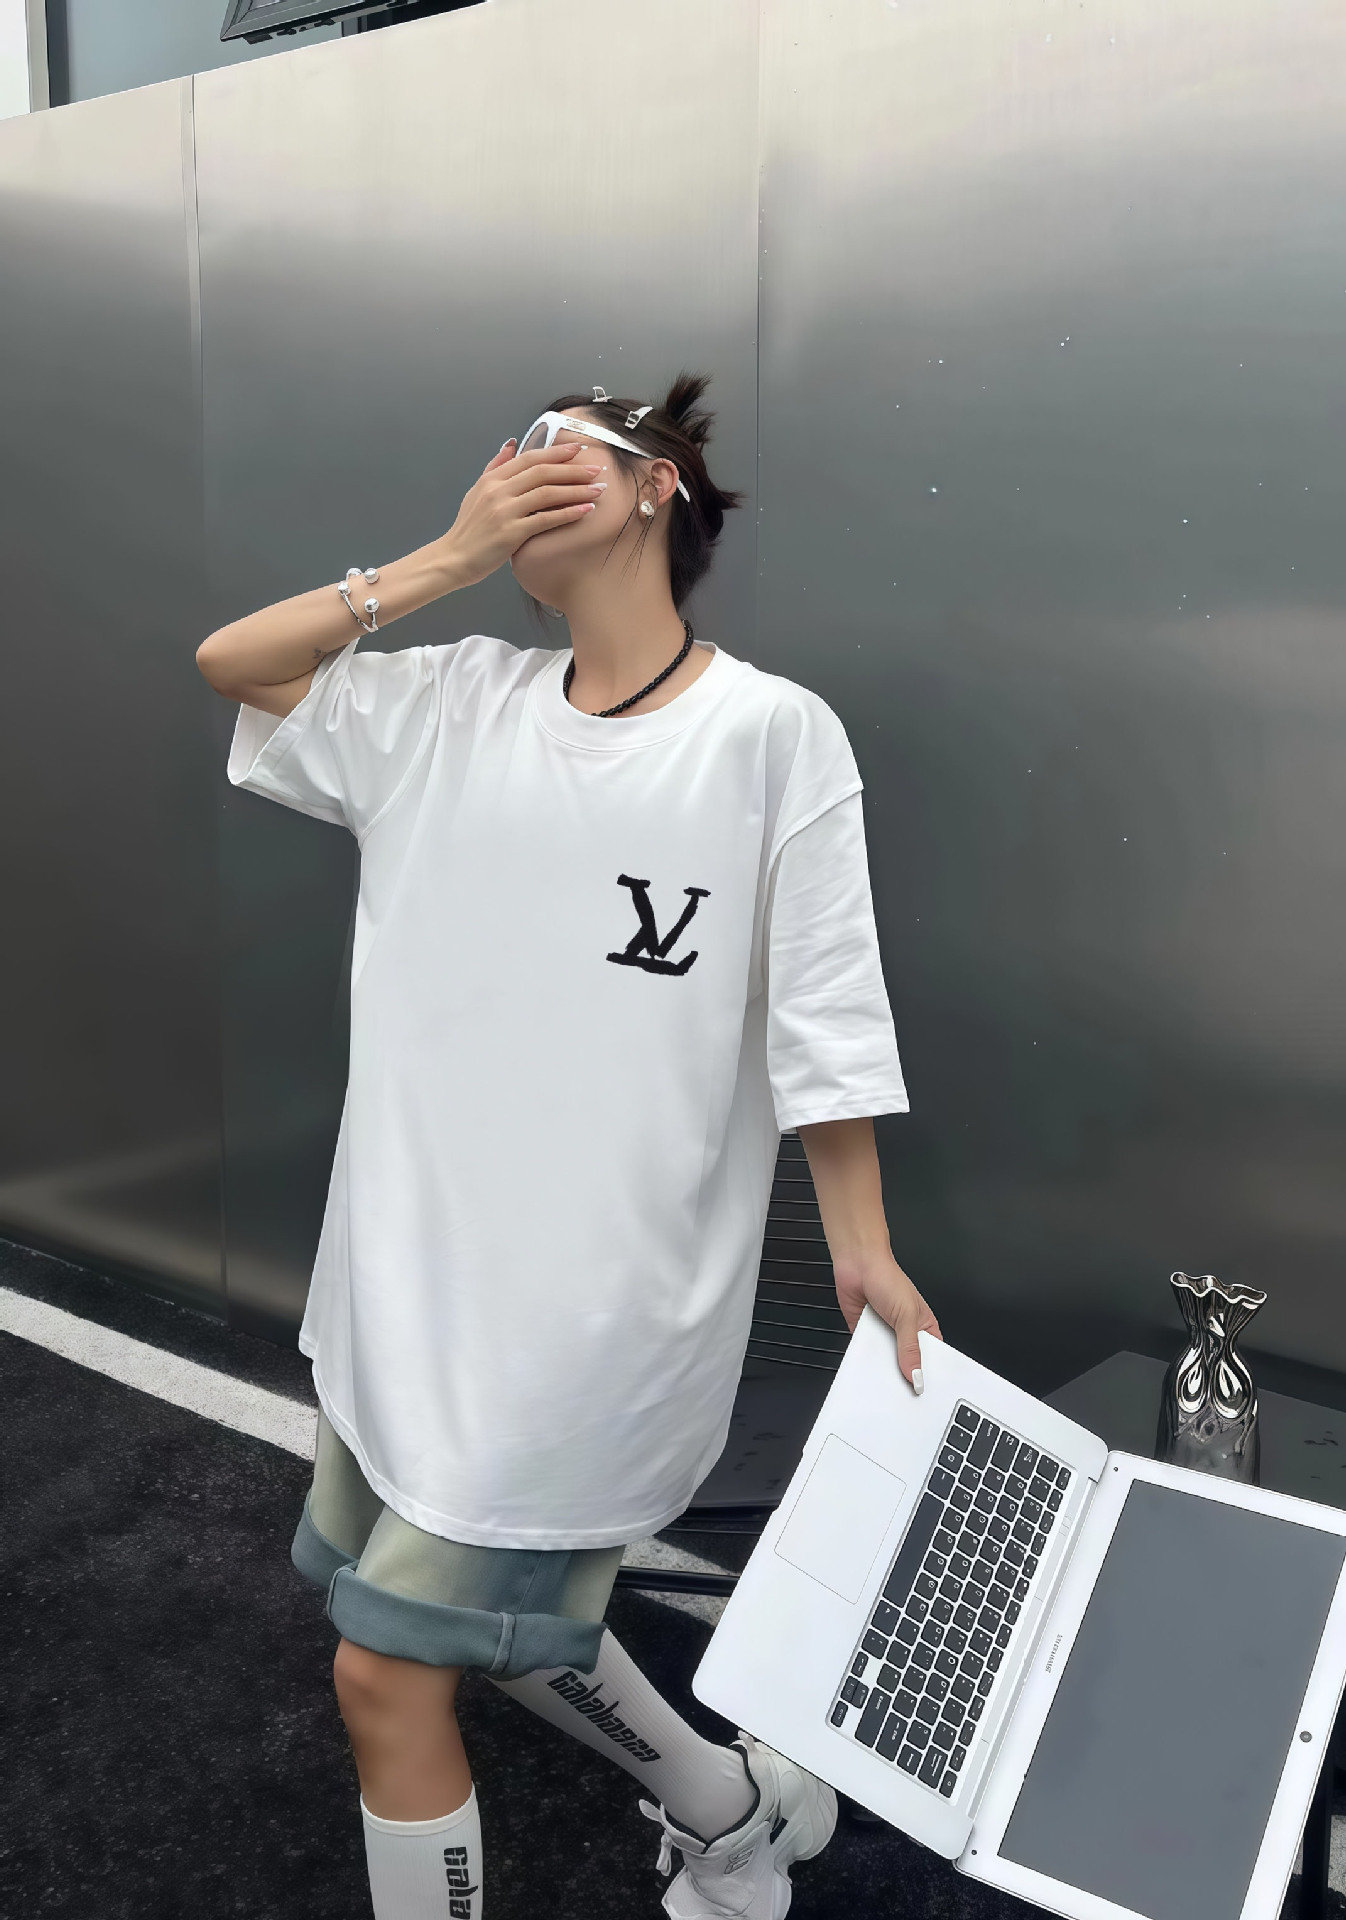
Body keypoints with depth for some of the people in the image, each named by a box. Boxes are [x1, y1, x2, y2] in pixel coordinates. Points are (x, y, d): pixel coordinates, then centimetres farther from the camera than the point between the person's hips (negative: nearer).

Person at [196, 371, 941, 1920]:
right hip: (406, 1270, 7)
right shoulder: (453, 706, 6)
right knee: (504, 1618, 22)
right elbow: (228, 663, 5)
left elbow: (823, 1017, -6)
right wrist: (447, 557, -1)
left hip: (590, 1304, -6)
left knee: (385, 1672, 1)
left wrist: (863, 1252, -4)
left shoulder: (772, 732, -8)